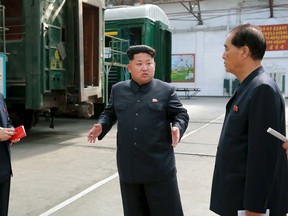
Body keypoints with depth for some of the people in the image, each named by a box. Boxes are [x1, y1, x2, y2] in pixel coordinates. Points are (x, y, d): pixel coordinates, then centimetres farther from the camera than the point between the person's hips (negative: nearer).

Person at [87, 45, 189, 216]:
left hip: (159, 166, -3)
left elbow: (181, 114, 3)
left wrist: (177, 127, -18)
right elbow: (110, 113, 18)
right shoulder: (118, 90, 9)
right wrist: (101, 126, -1)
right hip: (129, 167, 3)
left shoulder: (166, 90, 0)